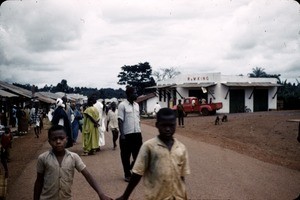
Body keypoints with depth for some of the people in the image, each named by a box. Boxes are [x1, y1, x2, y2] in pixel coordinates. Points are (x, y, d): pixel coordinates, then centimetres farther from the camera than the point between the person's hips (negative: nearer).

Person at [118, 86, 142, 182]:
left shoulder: (136, 105, 11)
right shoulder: (122, 105, -9)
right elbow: (120, 121, -11)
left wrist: (139, 131, 15)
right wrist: (122, 134, -15)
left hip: (137, 133, 6)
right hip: (127, 134, -6)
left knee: (138, 154, 9)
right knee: (126, 155, 5)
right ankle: (127, 174, 18)